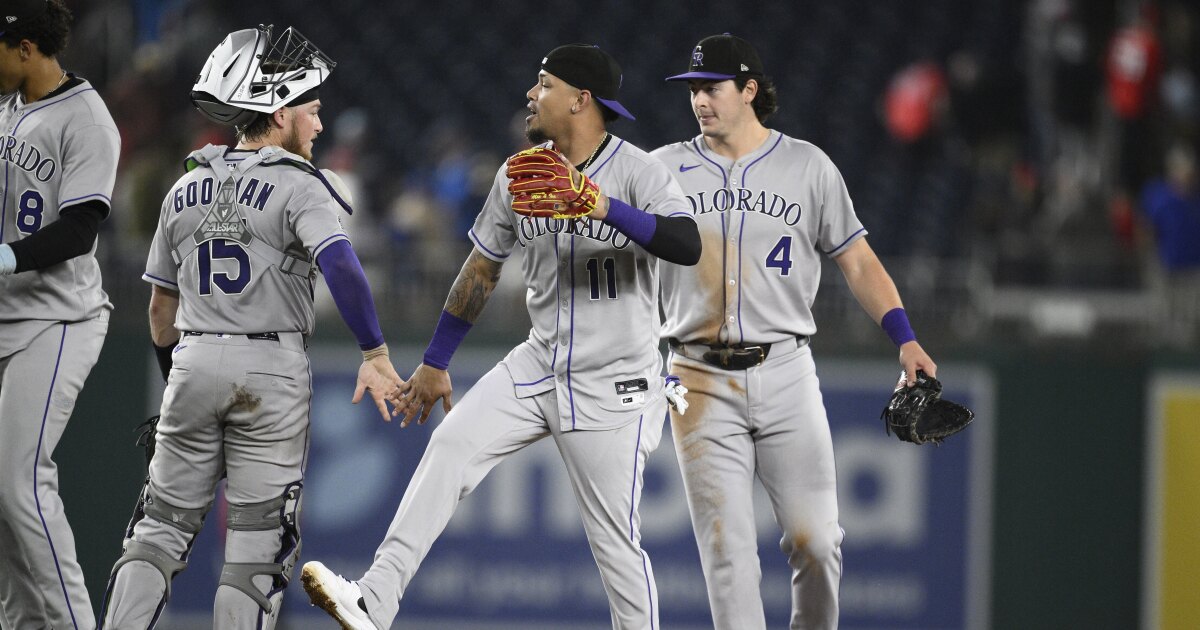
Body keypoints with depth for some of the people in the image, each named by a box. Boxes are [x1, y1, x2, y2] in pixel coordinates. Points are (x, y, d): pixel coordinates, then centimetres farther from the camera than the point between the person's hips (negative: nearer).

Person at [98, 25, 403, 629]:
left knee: (161, 528, 11)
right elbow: (341, 268, -23)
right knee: (257, 545, 0)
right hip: (270, 373, -4)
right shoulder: (298, 188, -7)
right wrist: (375, 355, -19)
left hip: (194, 361, 5)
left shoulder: (185, 190, 11)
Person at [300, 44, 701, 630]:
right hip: (539, 363, 5)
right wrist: (435, 362, 18)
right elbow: (482, 268, 15)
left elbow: (688, 246, -31)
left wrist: (607, 209, -44)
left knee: (615, 538, -5)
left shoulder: (637, 171, -14)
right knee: (451, 446, -14)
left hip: (614, 384, -5)